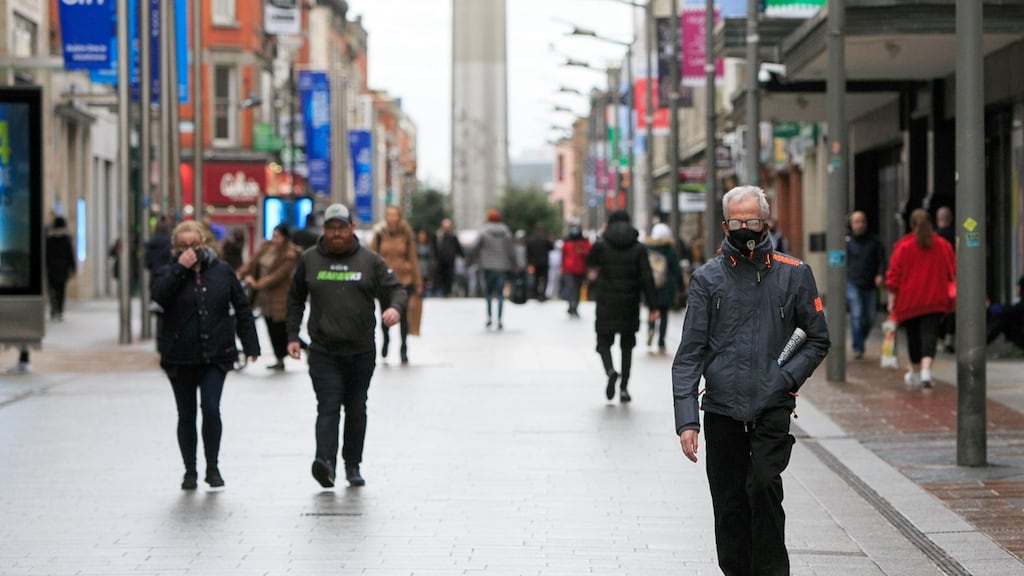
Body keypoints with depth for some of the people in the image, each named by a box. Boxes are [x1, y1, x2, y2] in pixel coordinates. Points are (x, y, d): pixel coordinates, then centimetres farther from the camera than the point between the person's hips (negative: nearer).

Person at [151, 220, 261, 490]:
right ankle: (190, 470, 20)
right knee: (186, 415, 8)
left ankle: (213, 467, 6)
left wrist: (250, 344, 4)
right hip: (180, 357, 0)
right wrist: (180, 269, -20)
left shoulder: (222, 271, 4)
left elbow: (242, 308, 8)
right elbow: (159, 295, -21)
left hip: (215, 356, 0)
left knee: (211, 409, -11)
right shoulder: (168, 273, 2)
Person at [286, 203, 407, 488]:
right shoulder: (309, 260, 6)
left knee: (356, 410, 10)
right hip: (323, 352, -1)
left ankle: (353, 465, 20)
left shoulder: (370, 261, 4)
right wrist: (292, 336, 8)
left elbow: (395, 288, 4)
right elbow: (295, 300, 15)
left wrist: (395, 306, -20)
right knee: (328, 408, -13)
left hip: (361, 351, 1)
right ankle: (325, 462, -25)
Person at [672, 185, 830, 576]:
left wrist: (788, 377, -5)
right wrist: (687, 419, -8)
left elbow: (818, 339, 13)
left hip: (773, 408, -1)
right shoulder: (708, 278, 5)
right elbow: (689, 354, 2)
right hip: (722, 408, 1)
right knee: (729, 507, 5)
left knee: (763, 485, -19)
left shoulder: (793, 273, 6)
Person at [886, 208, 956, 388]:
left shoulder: (903, 245, -4)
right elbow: (952, 271, 7)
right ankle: (926, 369, -26)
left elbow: (894, 273, -4)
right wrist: (951, 294, 15)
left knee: (913, 336, 13)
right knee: (930, 333, -5)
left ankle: (915, 373, 25)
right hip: (935, 300, 1)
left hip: (909, 299, -1)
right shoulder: (943, 245, 3)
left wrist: (892, 298, 0)